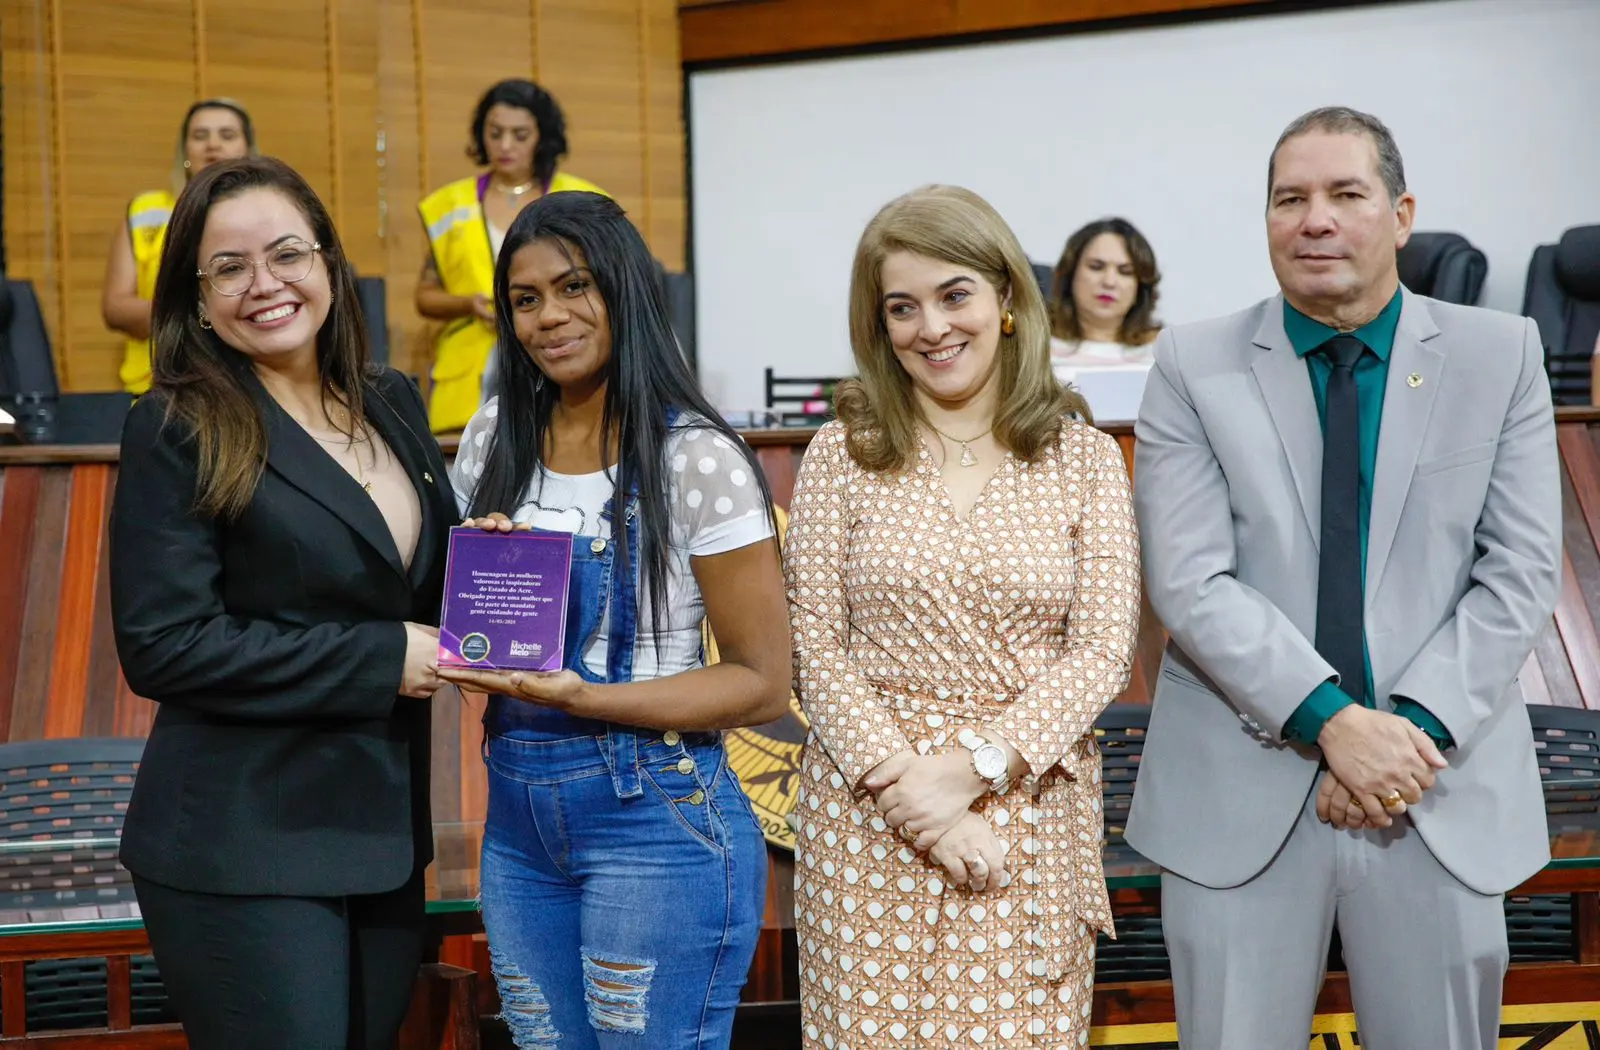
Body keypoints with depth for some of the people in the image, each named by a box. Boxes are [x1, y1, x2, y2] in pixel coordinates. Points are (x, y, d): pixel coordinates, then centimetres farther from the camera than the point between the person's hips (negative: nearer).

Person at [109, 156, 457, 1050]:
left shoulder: (394, 404, 9)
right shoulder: (178, 431, -9)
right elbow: (161, 646, -16)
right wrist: (381, 660, -16)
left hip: (386, 834, 6)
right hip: (243, 855, -6)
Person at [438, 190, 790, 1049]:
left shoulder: (697, 457, -11)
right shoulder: (493, 438, 6)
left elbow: (763, 682, -10)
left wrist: (580, 696, -21)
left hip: (656, 816, -5)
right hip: (517, 810, 6)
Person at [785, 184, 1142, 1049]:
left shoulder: (1085, 457, 4)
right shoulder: (842, 454, 3)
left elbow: (1100, 655, -2)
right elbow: (814, 649, -1)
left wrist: (973, 768, -14)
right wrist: (914, 796, -11)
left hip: (1029, 808, 0)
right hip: (869, 814, 0)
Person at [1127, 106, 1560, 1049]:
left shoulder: (1500, 355, 4)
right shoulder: (1195, 366, 1)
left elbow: (1522, 574, -1)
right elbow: (1188, 581, -8)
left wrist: (1415, 726, -13)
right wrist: (1334, 723, -17)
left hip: (1441, 792, 1)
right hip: (1241, 792, -1)